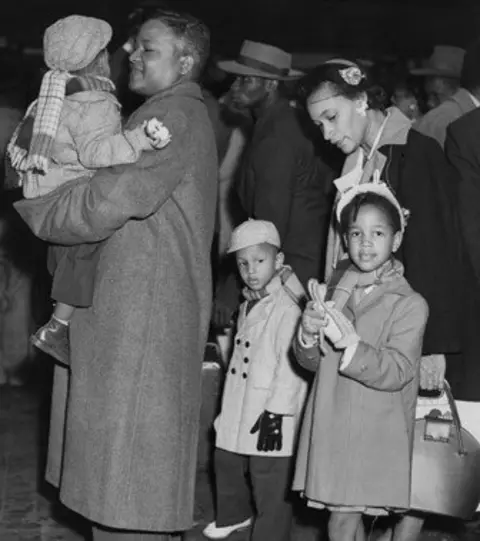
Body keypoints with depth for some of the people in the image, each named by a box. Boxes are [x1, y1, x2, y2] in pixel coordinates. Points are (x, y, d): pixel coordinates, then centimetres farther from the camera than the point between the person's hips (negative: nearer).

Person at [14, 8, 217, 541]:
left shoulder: (174, 117, -14)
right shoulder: (176, 115, 19)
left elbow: (110, 201, -23)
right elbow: (115, 189, 16)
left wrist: (34, 211, -7)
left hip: (145, 311, -10)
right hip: (125, 302, 10)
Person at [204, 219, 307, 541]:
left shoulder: (287, 307, -17)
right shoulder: (248, 305, 11)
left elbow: (291, 366, -21)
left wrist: (275, 413, -22)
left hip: (269, 414, -9)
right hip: (239, 409, 9)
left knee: (270, 484, -3)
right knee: (226, 464, 23)